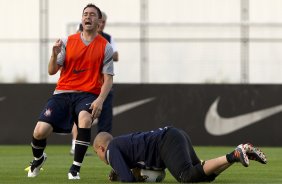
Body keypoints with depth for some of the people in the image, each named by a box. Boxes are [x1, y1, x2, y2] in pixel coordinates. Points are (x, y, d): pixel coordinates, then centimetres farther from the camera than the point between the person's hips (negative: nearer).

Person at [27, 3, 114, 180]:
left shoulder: (105, 47, 3)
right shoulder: (68, 41, 6)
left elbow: (108, 79, 0)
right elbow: (52, 71, 4)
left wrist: (100, 100, -17)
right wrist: (55, 54, -17)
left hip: (88, 94, -1)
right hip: (63, 92, 1)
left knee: (85, 118, -37)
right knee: (40, 131, -16)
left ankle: (76, 168, -23)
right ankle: (38, 158, 22)